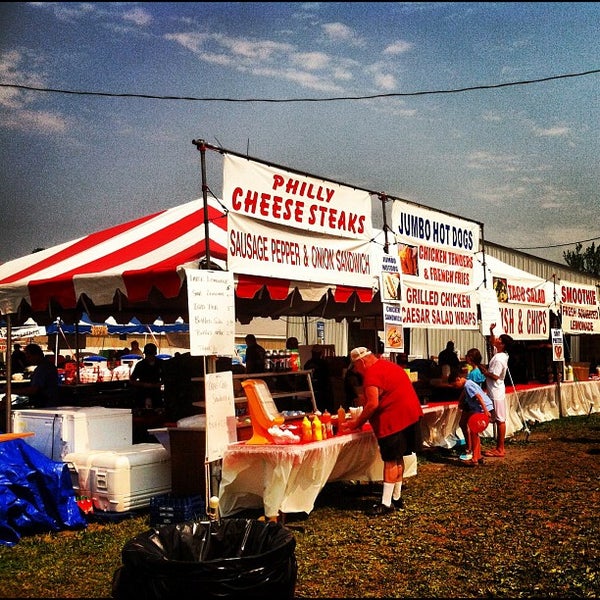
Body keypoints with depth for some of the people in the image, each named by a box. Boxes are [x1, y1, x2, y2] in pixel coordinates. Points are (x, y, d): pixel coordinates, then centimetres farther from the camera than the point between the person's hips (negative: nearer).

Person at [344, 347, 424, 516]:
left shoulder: (372, 373, -14)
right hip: (410, 414, 10)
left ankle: (386, 503, -2)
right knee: (397, 458, 16)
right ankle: (396, 498, 24)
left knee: (391, 460, -6)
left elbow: (373, 404, -22)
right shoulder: (387, 365, 17)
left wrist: (357, 422, -10)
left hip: (394, 419, -10)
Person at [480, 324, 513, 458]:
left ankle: (500, 450, 1)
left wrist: (484, 371, -11)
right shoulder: (499, 353, 8)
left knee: (500, 420, -4)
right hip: (495, 392, 10)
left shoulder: (498, 359, -21)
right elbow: (492, 343, 26)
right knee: (498, 420, 12)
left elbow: (495, 376, -24)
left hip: (496, 394, -10)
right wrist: (491, 331, 13)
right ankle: (499, 447, 19)